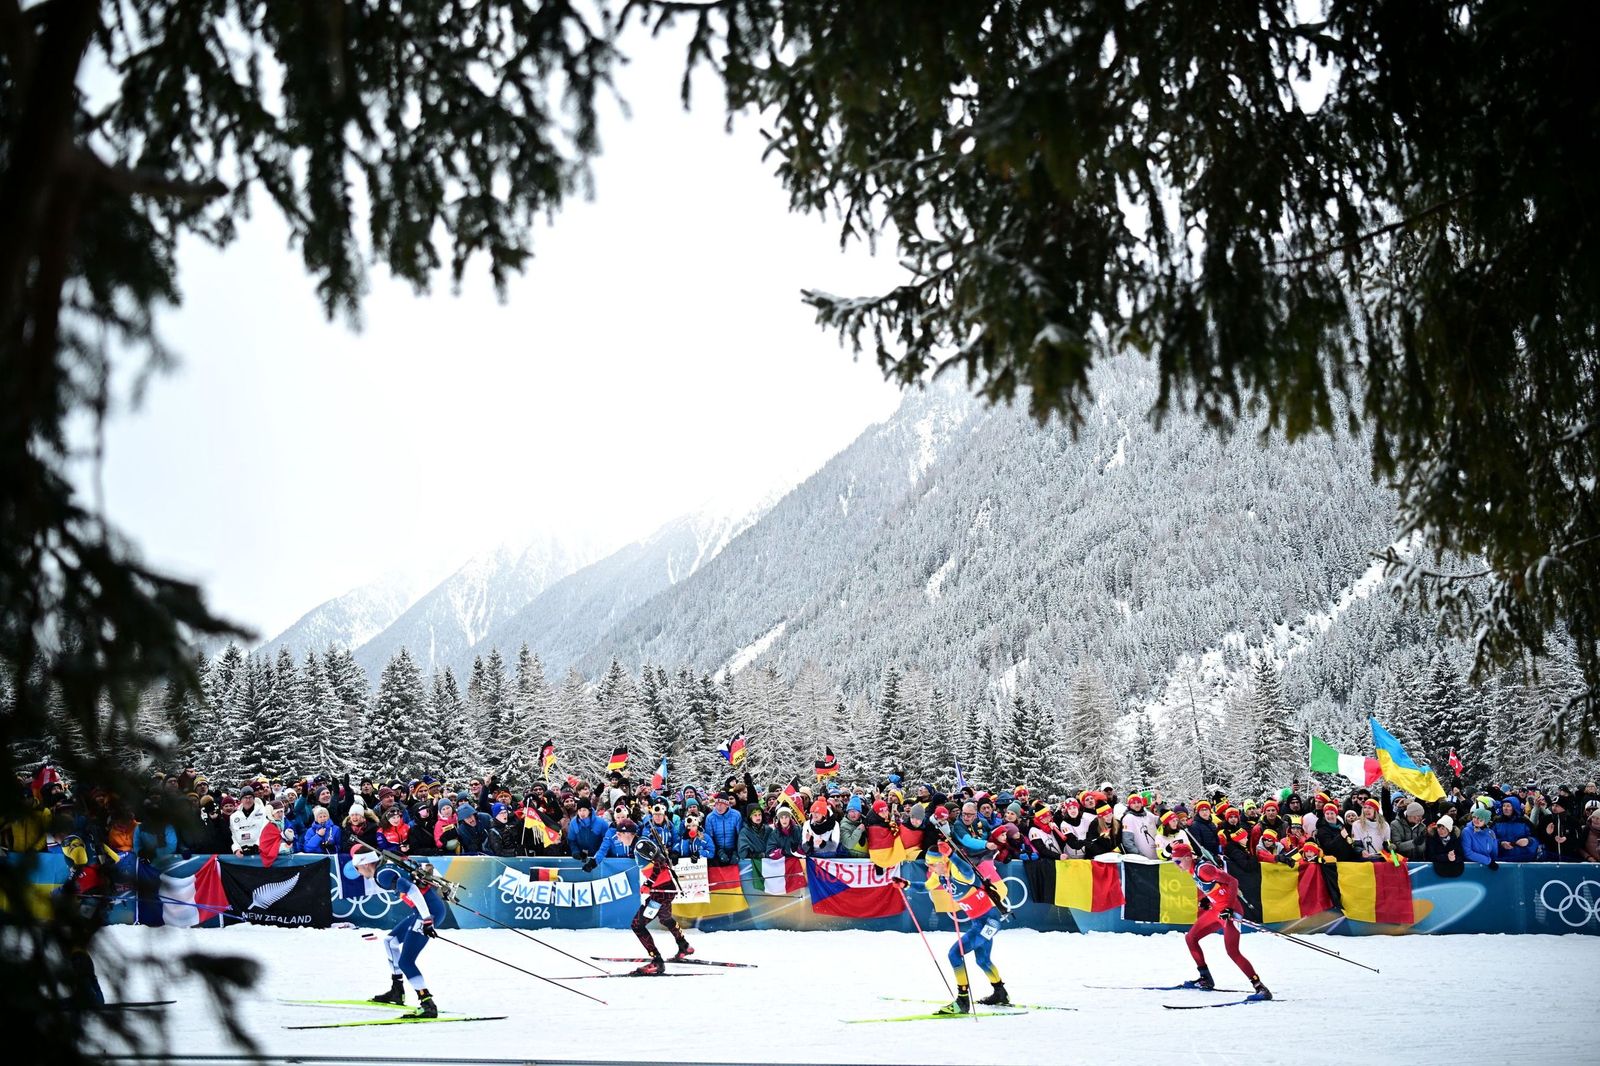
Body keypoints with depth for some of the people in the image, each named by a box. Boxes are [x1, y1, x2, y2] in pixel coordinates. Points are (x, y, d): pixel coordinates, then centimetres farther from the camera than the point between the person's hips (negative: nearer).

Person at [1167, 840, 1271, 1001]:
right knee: (1190, 938, 13)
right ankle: (1206, 979, 23)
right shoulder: (1192, 870, 6)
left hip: (1228, 911, -10)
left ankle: (1260, 988, -18)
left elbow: (1233, 881, -25)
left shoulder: (1203, 869, -22)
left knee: (1232, 951, -19)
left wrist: (1229, 908, -28)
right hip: (1216, 910, 10)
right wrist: (1205, 900, 18)